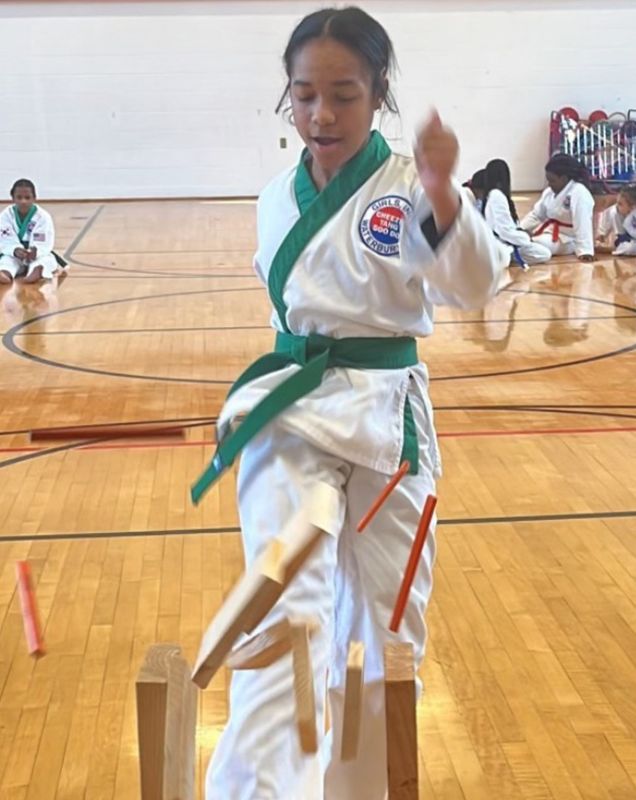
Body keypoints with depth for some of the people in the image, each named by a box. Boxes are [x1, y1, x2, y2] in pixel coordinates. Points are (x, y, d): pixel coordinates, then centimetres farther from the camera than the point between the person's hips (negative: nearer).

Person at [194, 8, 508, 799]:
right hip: (291, 408, 2)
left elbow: (474, 284, -27)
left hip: (387, 411, -1)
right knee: (289, 605, -15)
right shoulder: (278, 197, 3)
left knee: (384, 613, 12)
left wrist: (442, 196, -43)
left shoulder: (410, 186, -10)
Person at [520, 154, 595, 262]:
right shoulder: (550, 192, 6)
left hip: (565, 241, -11)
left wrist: (585, 251, -37)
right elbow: (536, 215, 12)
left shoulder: (579, 193, -23)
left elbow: (583, 225, -31)